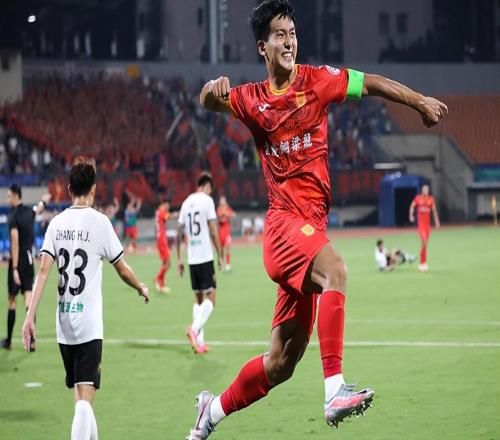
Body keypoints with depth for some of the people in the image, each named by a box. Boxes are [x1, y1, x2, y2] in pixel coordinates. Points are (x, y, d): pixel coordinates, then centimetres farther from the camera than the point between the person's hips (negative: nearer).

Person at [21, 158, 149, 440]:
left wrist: (31, 316, -4)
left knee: (81, 395, 18)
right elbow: (123, 270, 2)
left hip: (64, 324, 5)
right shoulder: (100, 222, -6)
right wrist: (142, 288, 22)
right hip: (89, 325, -5)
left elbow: (44, 271, -3)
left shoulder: (57, 223, 4)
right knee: (85, 399, -9)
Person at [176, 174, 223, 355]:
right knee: (211, 296, -4)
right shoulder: (207, 200, -5)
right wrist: (220, 256, -3)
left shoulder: (186, 203, 12)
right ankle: (195, 329, -24)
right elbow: (213, 232, -10)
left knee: (198, 298, 13)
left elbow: (179, 234, 13)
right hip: (205, 257, -6)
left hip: (191, 258, 6)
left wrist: (179, 259, 18)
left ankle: (199, 341, 8)